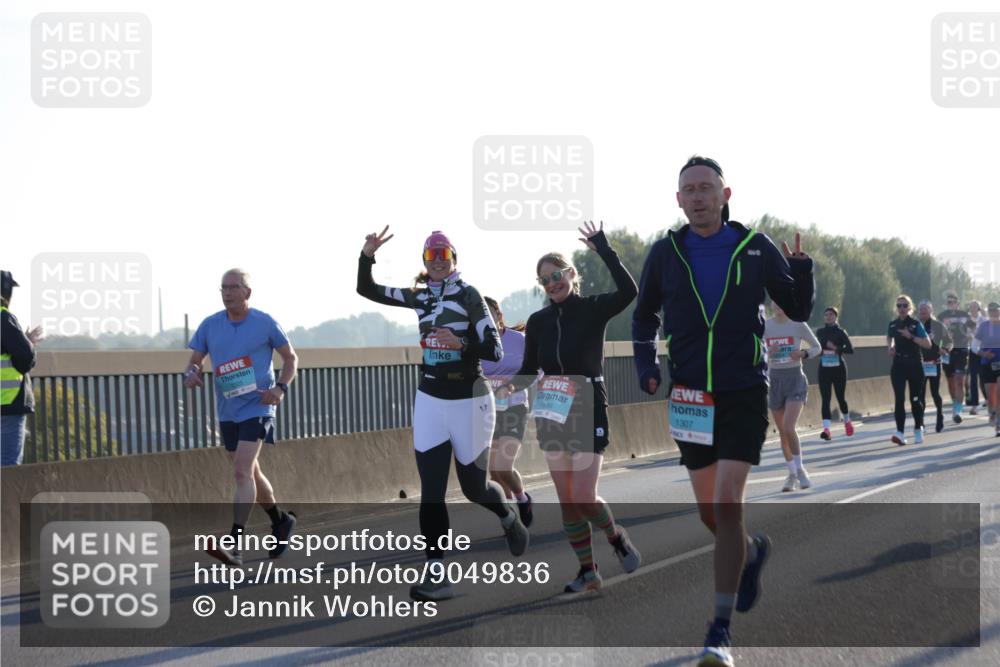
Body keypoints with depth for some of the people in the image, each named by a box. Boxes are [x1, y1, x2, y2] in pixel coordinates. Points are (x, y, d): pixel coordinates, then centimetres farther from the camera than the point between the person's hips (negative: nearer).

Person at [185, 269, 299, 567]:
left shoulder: (265, 323, -6)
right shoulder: (210, 325, 3)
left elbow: (291, 358, 5)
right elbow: (194, 360, 9)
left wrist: (281, 388, -11)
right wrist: (191, 373, -15)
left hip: (256, 408, -6)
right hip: (227, 411, 6)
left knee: (242, 472, -18)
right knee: (250, 474, 17)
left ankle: (234, 546, -24)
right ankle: (281, 521, 40)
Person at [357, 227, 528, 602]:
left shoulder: (468, 295, -10)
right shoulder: (420, 296, 6)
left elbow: (495, 351, -16)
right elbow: (367, 290, 10)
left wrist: (462, 344, -32)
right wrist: (367, 256, -6)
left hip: (469, 402, -4)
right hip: (430, 402, 4)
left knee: (473, 487, 8)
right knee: (431, 491, -6)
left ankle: (509, 519, 42)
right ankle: (437, 576, -9)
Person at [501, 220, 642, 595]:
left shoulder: (592, 309, -6)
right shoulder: (538, 321, 6)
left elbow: (628, 291, -24)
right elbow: (529, 369, 11)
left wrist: (604, 249, -27)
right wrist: (512, 386, -10)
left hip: (588, 412, -5)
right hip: (551, 415, 5)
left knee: (584, 498, -12)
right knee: (567, 500, 5)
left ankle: (616, 537, 17)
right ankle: (588, 572, 14)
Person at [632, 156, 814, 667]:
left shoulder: (755, 248, -3)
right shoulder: (665, 253, 1)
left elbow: (798, 311, 4)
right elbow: (645, 314, 17)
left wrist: (802, 269, -15)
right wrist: (646, 365, 3)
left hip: (743, 394, -3)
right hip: (690, 397, 3)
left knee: (728, 507, -13)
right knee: (709, 514, 10)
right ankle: (752, 551, 45)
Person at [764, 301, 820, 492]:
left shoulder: (798, 324, -4)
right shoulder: (765, 326, 2)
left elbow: (817, 347, 6)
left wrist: (803, 353, -14)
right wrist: (767, 352, -15)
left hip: (795, 378, -3)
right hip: (774, 380, 3)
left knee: (789, 428, -18)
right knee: (782, 432, 8)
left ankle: (800, 469, 0)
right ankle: (792, 475, 22)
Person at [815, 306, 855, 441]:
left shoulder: (840, 332, -3)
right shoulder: (820, 332, 8)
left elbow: (850, 350, -12)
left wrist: (836, 348, -23)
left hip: (838, 369, -2)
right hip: (824, 369, 2)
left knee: (840, 398, 8)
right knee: (825, 399, -11)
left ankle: (847, 421, 37)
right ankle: (826, 429, -21)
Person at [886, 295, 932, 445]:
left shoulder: (916, 324, -6)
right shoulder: (893, 325, 5)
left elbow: (928, 344, -11)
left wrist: (911, 337, -22)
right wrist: (890, 346, 7)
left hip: (914, 365, -2)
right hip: (898, 365, 2)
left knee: (915, 399, 8)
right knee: (899, 399, -12)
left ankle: (918, 429, 29)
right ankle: (900, 433, -20)